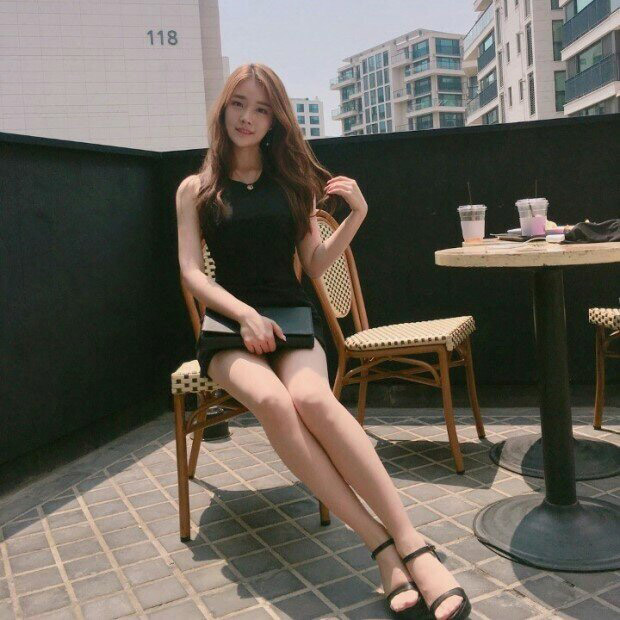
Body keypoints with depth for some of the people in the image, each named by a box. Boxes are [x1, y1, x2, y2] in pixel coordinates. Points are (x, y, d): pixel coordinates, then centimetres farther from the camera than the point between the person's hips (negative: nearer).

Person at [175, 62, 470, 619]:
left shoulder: (289, 181, 16)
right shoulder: (196, 189, 12)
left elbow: (315, 265, 12)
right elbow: (191, 272, 1)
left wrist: (356, 215, -3)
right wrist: (245, 314, -15)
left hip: (291, 320, 1)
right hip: (230, 324, -1)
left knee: (312, 397, -34)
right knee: (272, 400, -36)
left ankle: (412, 546, -37)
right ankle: (382, 545, -34)